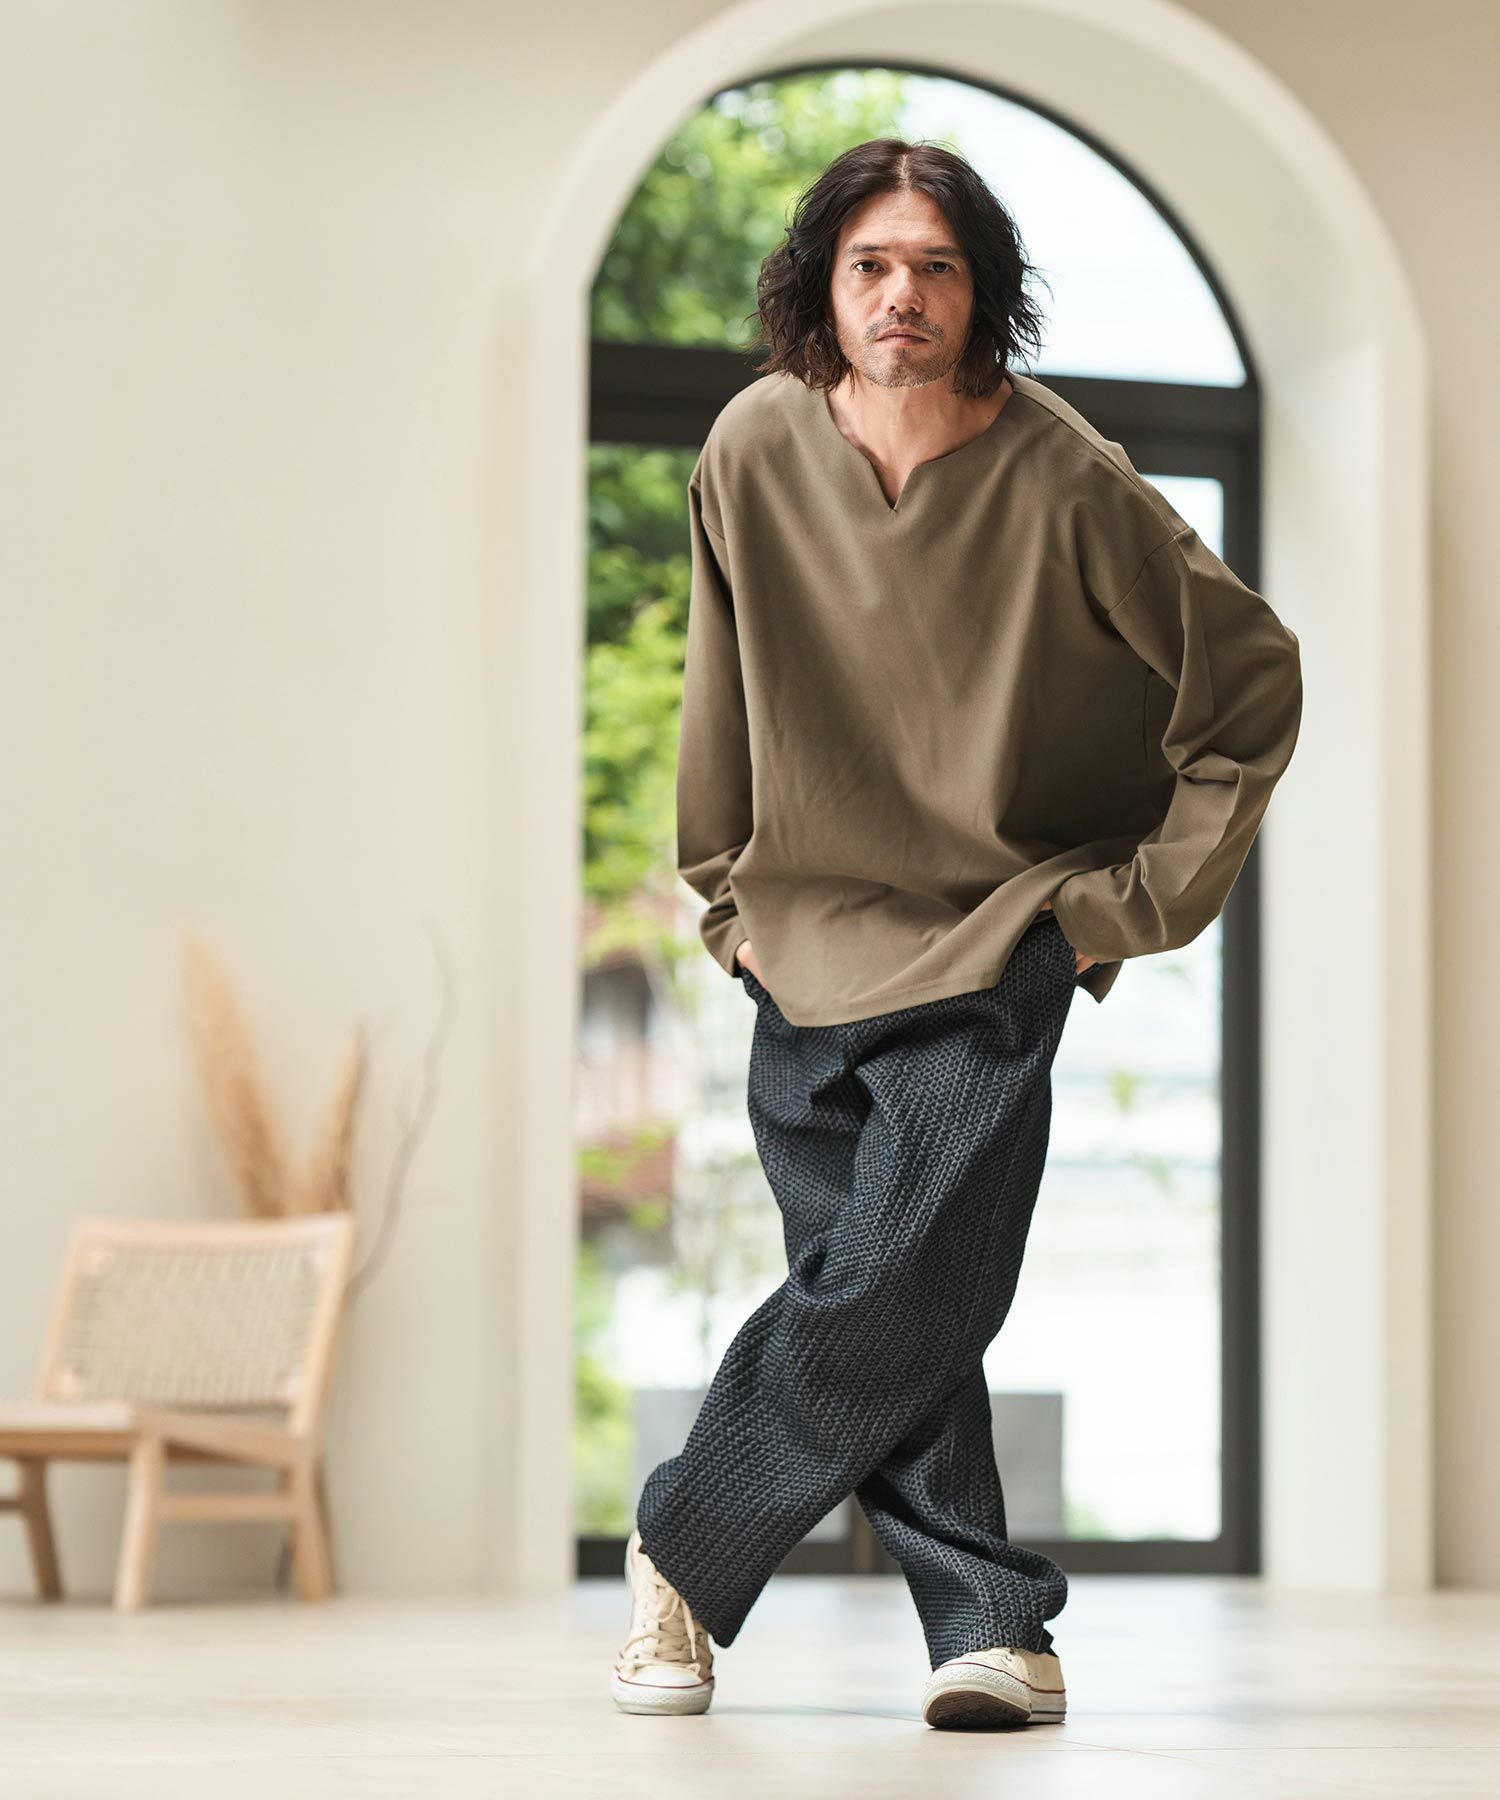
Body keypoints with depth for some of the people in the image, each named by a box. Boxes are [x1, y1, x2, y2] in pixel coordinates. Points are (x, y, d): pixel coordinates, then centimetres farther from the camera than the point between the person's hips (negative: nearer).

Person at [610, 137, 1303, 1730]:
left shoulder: (1066, 486, -14)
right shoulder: (757, 451, -4)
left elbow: (1255, 682, -4)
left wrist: (1141, 903, -5)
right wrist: (728, 896, 13)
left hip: (992, 953, -3)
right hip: (808, 945, 3)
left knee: (893, 1293, -15)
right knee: (888, 1314, -1)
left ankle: (683, 1549, 4)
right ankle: (995, 1625, 10)